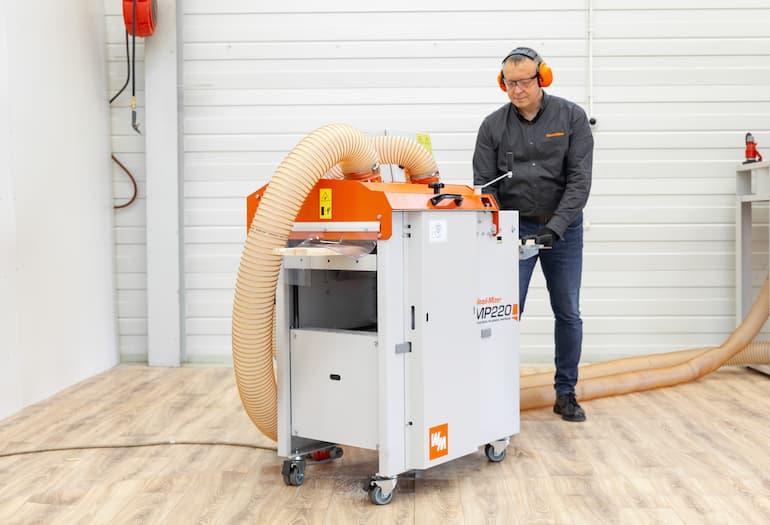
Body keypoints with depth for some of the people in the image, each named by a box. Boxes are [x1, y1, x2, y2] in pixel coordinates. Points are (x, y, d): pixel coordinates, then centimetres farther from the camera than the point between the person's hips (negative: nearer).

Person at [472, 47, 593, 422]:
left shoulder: (571, 117, -7)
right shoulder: (493, 126, -3)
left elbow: (579, 179, -12)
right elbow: (484, 184, -3)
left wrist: (555, 227, -21)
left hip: (562, 226, 0)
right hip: (515, 228, 0)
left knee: (568, 313, 6)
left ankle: (566, 393, 19)